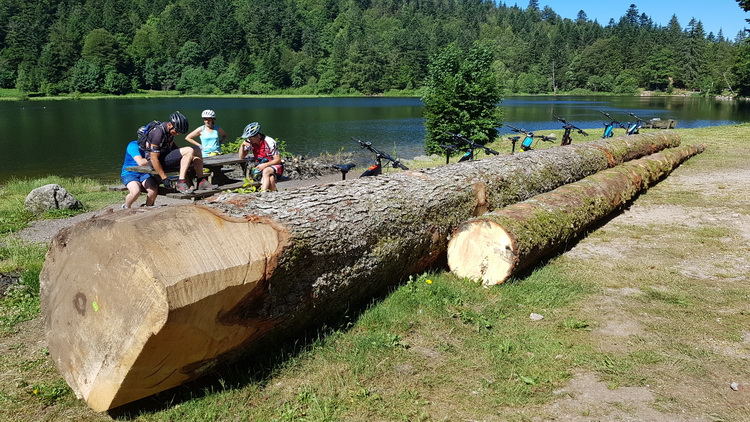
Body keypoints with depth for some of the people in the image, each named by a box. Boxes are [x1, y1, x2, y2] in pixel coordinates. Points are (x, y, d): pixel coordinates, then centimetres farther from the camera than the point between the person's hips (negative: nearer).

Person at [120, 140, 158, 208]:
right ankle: (126, 207, -1)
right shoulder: (133, 145, -14)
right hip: (129, 174, -4)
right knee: (136, 191, -33)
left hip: (143, 174, 4)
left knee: (154, 190, -26)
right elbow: (141, 162, -27)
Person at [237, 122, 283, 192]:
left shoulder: (270, 142, -17)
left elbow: (278, 160, -15)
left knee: (266, 171, -36)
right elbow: (241, 157, 2)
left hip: (274, 166, -4)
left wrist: (265, 165, -25)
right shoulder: (250, 142, -2)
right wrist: (242, 145, -14)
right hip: (261, 167, 4)